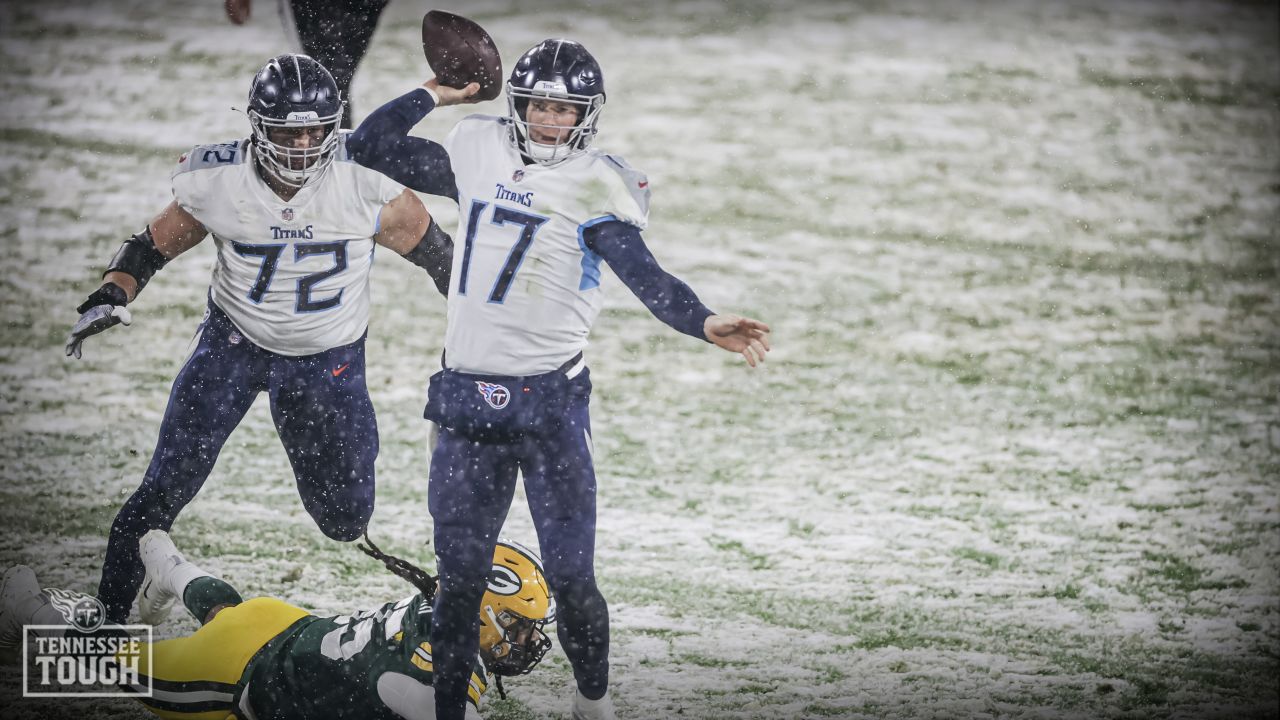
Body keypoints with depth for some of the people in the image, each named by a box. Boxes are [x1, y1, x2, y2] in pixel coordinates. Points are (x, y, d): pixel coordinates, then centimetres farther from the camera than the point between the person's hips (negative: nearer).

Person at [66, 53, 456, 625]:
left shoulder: (365, 183, -22)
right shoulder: (217, 184, -19)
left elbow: (433, 249, -6)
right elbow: (153, 244, -2)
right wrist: (109, 298, -18)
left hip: (329, 360, 0)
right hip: (235, 341, 0)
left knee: (345, 521, 3)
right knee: (169, 484, -10)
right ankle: (110, 611, 7)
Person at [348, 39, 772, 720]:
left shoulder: (595, 187, -5)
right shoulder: (478, 155, 8)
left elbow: (646, 278, -16)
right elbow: (372, 146, 16)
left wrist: (705, 324, -32)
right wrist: (435, 93, 13)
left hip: (549, 400, -3)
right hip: (466, 398, 3)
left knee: (571, 576, -2)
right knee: (458, 577, 7)